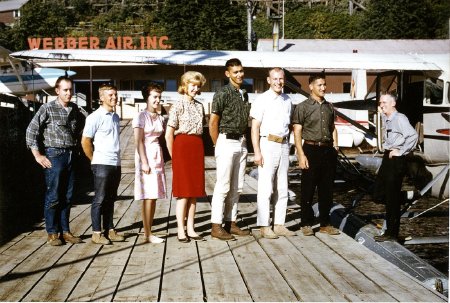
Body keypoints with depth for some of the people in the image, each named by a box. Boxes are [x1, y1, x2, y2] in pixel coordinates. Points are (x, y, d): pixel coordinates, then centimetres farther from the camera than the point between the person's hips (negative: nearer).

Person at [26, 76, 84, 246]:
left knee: (67, 196, 10)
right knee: (53, 196, -1)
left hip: (70, 155, 5)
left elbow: (81, 126, 26)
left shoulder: (75, 109, 8)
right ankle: (52, 233, 9)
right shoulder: (47, 108, -7)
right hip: (54, 155, -5)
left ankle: (65, 230, 19)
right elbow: (31, 131, -9)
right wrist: (38, 155, -11)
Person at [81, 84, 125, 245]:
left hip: (116, 164, 7)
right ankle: (96, 233, 7)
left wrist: (116, 157, 14)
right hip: (102, 164, -7)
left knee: (110, 199, 13)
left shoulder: (115, 117, 14)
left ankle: (109, 230, 21)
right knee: (100, 199, -1)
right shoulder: (95, 117, -9)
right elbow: (85, 141, -9)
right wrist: (94, 159, -2)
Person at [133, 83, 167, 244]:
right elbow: (139, 141, -12)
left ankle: (148, 232, 13)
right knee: (148, 196, -8)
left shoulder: (160, 118, 14)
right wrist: (144, 162, -18)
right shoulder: (141, 116, -6)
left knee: (154, 196, 6)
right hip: (146, 156, -7)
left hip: (158, 156, 7)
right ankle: (147, 235, -3)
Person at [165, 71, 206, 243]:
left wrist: (199, 149, 7)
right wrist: (173, 156, -7)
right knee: (183, 192, -4)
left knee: (194, 191, 7)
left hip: (197, 148, 6)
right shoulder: (178, 106, -6)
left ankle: (190, 229, 15)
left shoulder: (199, 106, 14)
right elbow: (169, 134, -8)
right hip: (182, 147, -6)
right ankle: (181, 231, 4)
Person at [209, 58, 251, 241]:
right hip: (227, 142, -7)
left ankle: (231, 223, 18)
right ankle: (216, 227, 0)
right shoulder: (222, 94, -8)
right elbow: (213, 123, -8)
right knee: (223, 186, -6)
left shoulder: (244, 95, 14)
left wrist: (244, 140, 11)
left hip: (241, 143, 7)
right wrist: (219, 145, -5)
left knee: (237, 187, 10)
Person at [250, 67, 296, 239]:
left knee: (282, 189, 8)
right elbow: (255, 128, -8)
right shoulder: (262, 100, -4)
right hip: (268, 145, -6)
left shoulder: (287, 101, 13)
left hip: (284, 146, 6)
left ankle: (279, 225, 15)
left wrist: (287, 147, 13)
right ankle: (264, 227, 0)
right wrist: (257, 152, -14)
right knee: (265, 188, -6)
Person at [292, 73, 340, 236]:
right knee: (308, 189, 0)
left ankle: (325, 224, 19)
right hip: (311, 150, -5)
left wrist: (335, 147, 11)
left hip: (328, 150, 5)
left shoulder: (329, 107, 14)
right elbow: (297, 132, -7)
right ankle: (306, 224, 11)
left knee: (327, 189, 9)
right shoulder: (303, 107, -2)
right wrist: (301, 155, -14)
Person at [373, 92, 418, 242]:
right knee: (379, 193, 11)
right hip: (387, 157, 9)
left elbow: (413, 135, -27)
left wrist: (400, 151, -21)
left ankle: (392, 233, 7)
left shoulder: (400, 118, -15)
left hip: (397, 160, -9)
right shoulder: (384, 117, 10)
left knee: (392, 197, -2)